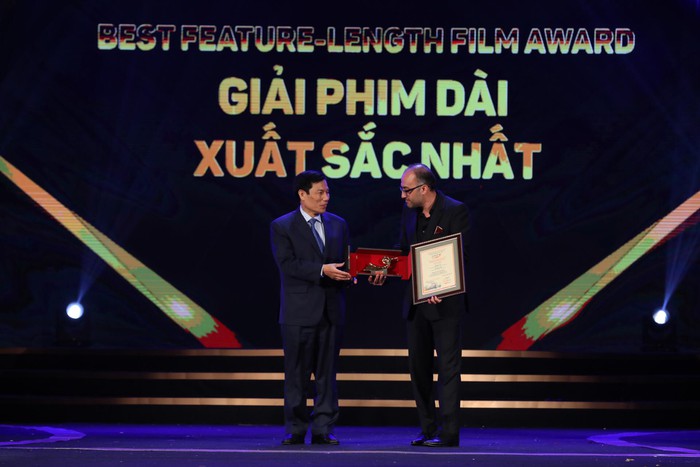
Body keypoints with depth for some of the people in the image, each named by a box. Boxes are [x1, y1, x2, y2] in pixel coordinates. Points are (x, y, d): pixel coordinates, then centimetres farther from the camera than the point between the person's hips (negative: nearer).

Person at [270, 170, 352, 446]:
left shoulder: (338, 224, 13)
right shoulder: (282, 227, -1)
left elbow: (345, 260, 14)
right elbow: (287, 264, -12)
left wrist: (348, 274, -9)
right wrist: (322, 271, -21)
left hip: (331, 309, 4)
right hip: (299, 312, -4)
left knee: (327, 373, 5)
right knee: (297, 374, 0)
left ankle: (323, 429, 9)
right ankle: (296, 430, 7)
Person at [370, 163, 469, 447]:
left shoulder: (455, 211, -12)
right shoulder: (409, 211, 8)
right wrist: (385, 271, -1)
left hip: (445, 301, -8)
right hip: (416, 301, 8)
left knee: (448, 366, -5)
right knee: (418, 367, 10)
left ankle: (448, 432, -6)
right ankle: (428, 429, 18)